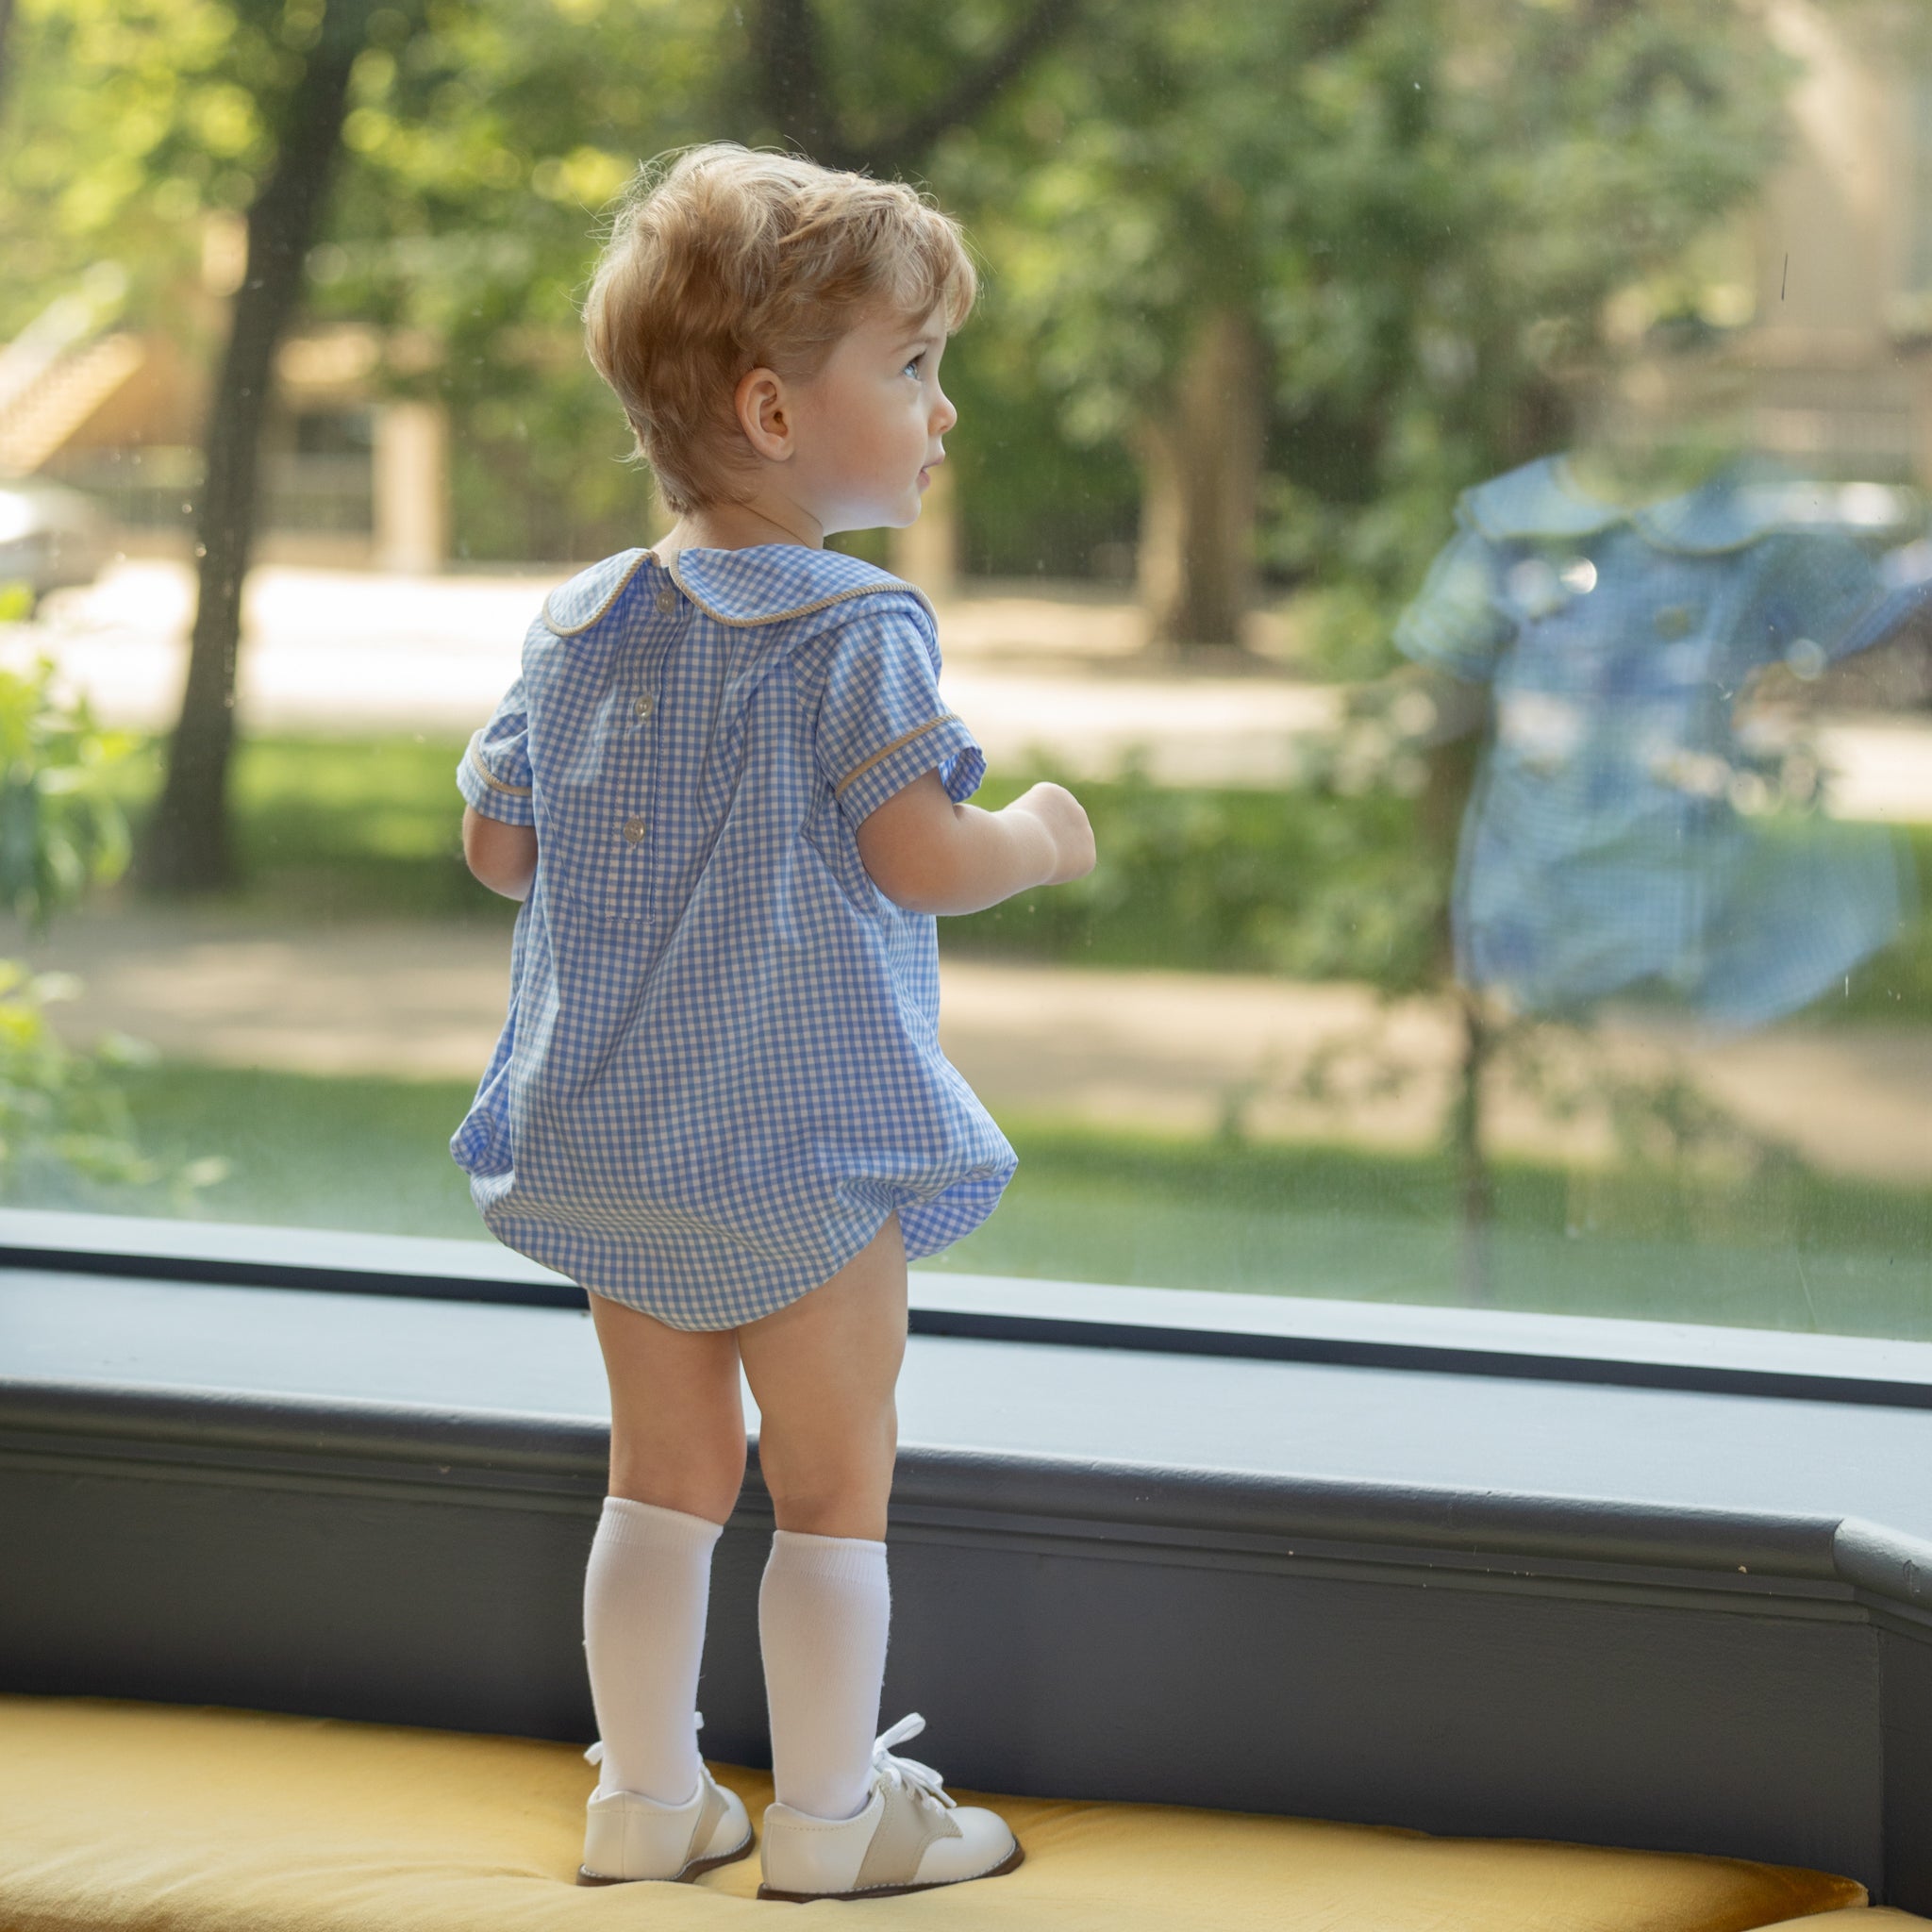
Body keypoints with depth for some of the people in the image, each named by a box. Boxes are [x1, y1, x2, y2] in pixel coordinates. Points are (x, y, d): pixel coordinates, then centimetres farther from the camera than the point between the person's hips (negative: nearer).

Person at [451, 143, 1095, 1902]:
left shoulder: (581, 624, 6)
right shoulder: (852, 632, -16)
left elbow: (497, 843, 10)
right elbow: (920, 856, -21)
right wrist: (1041, 839, -2)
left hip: (610, 1133, 7)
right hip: (802, 1132, -7)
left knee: (669, 1471, 16)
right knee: (835, 1485, 5)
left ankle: (649, 1795, 22)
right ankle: (830, 1813, 11)